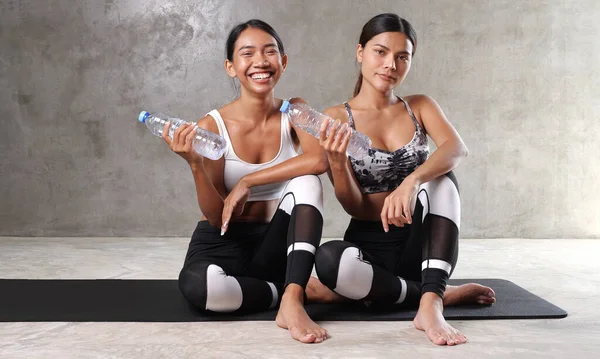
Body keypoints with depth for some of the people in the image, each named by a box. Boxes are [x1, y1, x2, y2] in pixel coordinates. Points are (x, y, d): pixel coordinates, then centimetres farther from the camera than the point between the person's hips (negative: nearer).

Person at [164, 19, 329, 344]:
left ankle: (293, 299, -35)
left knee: (305, 182, -28)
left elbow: (319, 160, -28)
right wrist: (195, 165, -28)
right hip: (225, 242, -1)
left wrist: (247, 182, -27)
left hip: (275, 244, 1)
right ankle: (293, 290, -15)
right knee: (196, 285, -35)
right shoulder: (211, 126, -10)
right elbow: (216, 218, -11)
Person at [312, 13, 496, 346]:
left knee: (439, 176, -25)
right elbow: (354, 207, -6)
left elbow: (457, 148, -18)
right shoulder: (337, 118, -2)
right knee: (328, 259, -35)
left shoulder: (420, 106, 5)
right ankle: (444, 293, -17)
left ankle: (430, 304, -36)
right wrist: (336, 162, -27)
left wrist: (412, 181, -37)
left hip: (420, 244, 2)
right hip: (369, 246, -1)